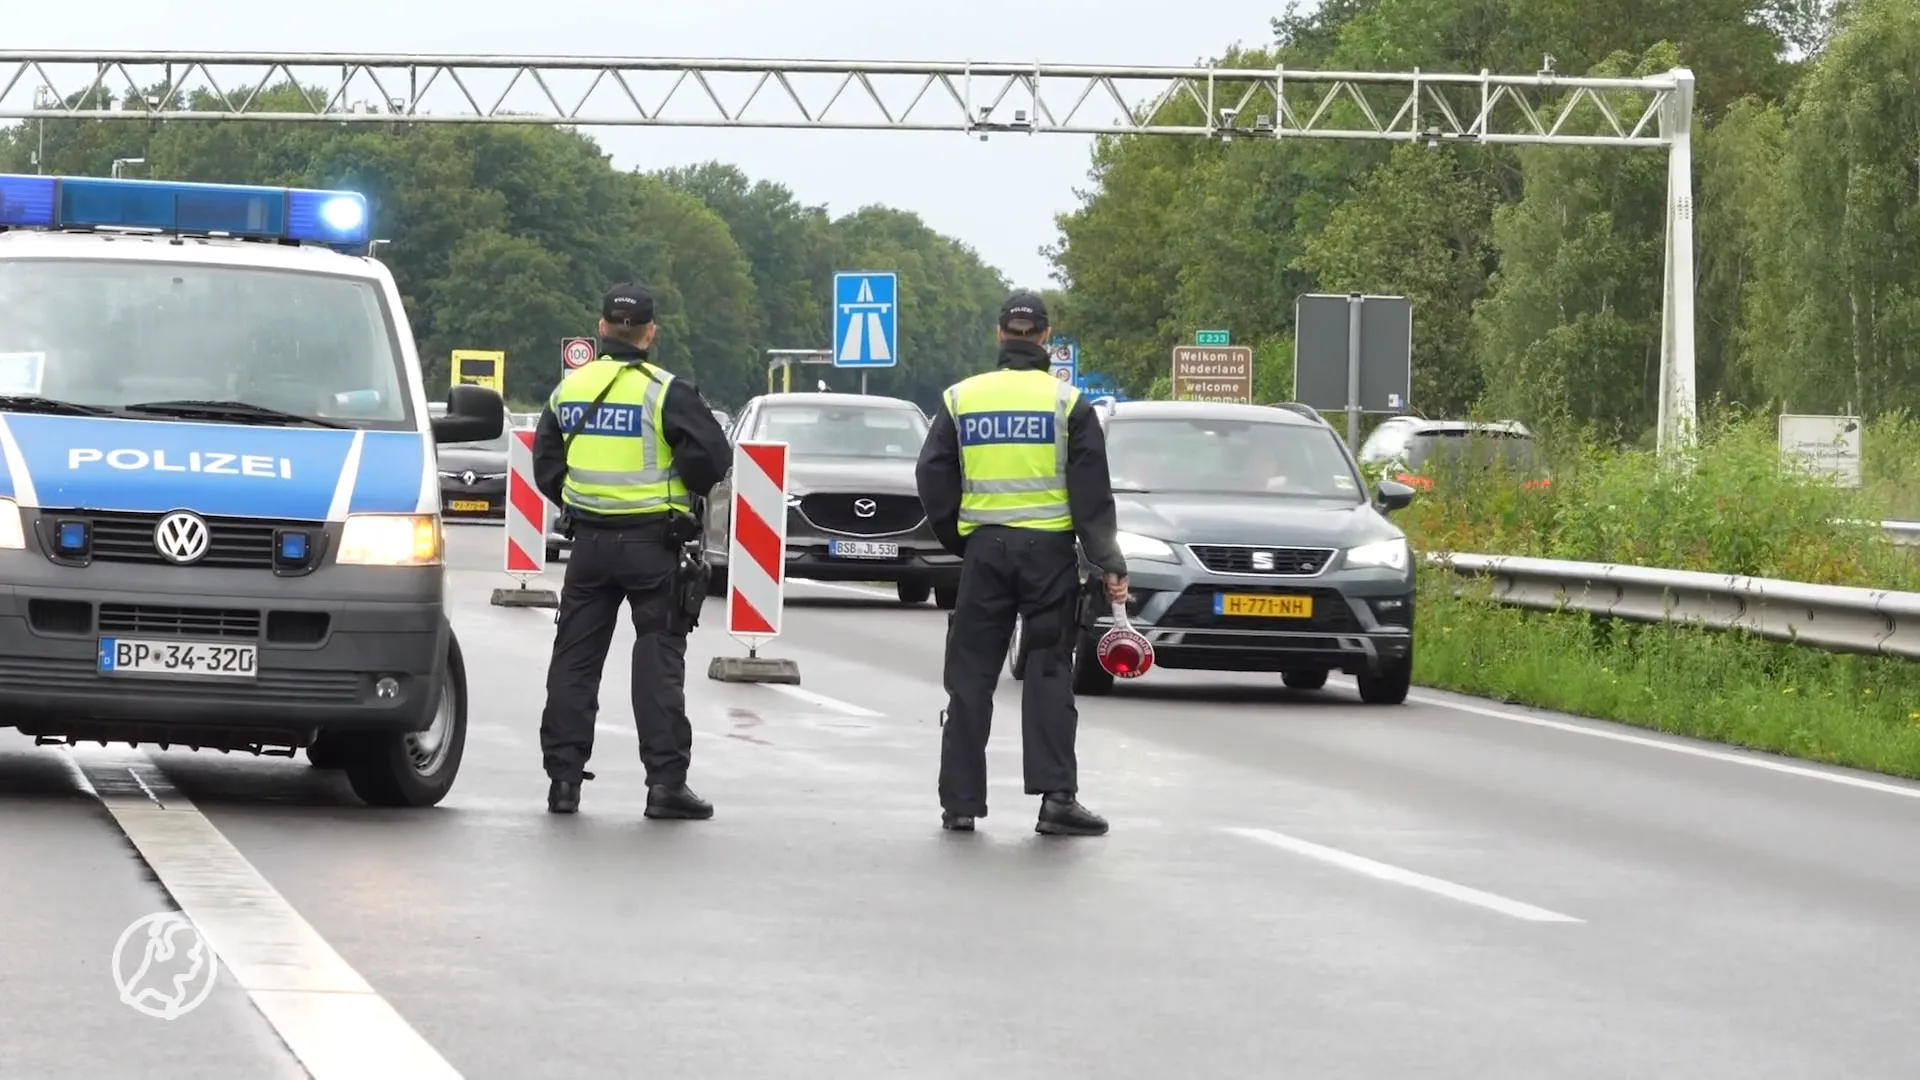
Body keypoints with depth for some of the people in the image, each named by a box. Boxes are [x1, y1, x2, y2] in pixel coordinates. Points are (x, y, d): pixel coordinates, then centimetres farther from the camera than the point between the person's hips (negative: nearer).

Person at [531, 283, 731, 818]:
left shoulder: (569, 390, 7)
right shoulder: (666, 393, -10)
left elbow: (545, 463, 13)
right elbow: (713, 455, -14)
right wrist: (683, 490, 4)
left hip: (589, 542, 4)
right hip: (652, 544, -4)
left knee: (575, 659, 9)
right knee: (658, 662, -1)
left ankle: (564, 777, 8)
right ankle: (666, 781, -6)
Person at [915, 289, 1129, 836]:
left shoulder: (961, 399, 6)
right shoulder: (1067, 402, -1)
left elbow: (933, 480, 6)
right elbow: (1092, 493, -3)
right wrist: (1110, 563, -1)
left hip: (984, 550, 2)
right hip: (1050, 549, -2)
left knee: (971, 676, 6)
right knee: (1049, 674, 0)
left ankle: (960, 800, 6)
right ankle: (1056, 795, -8)